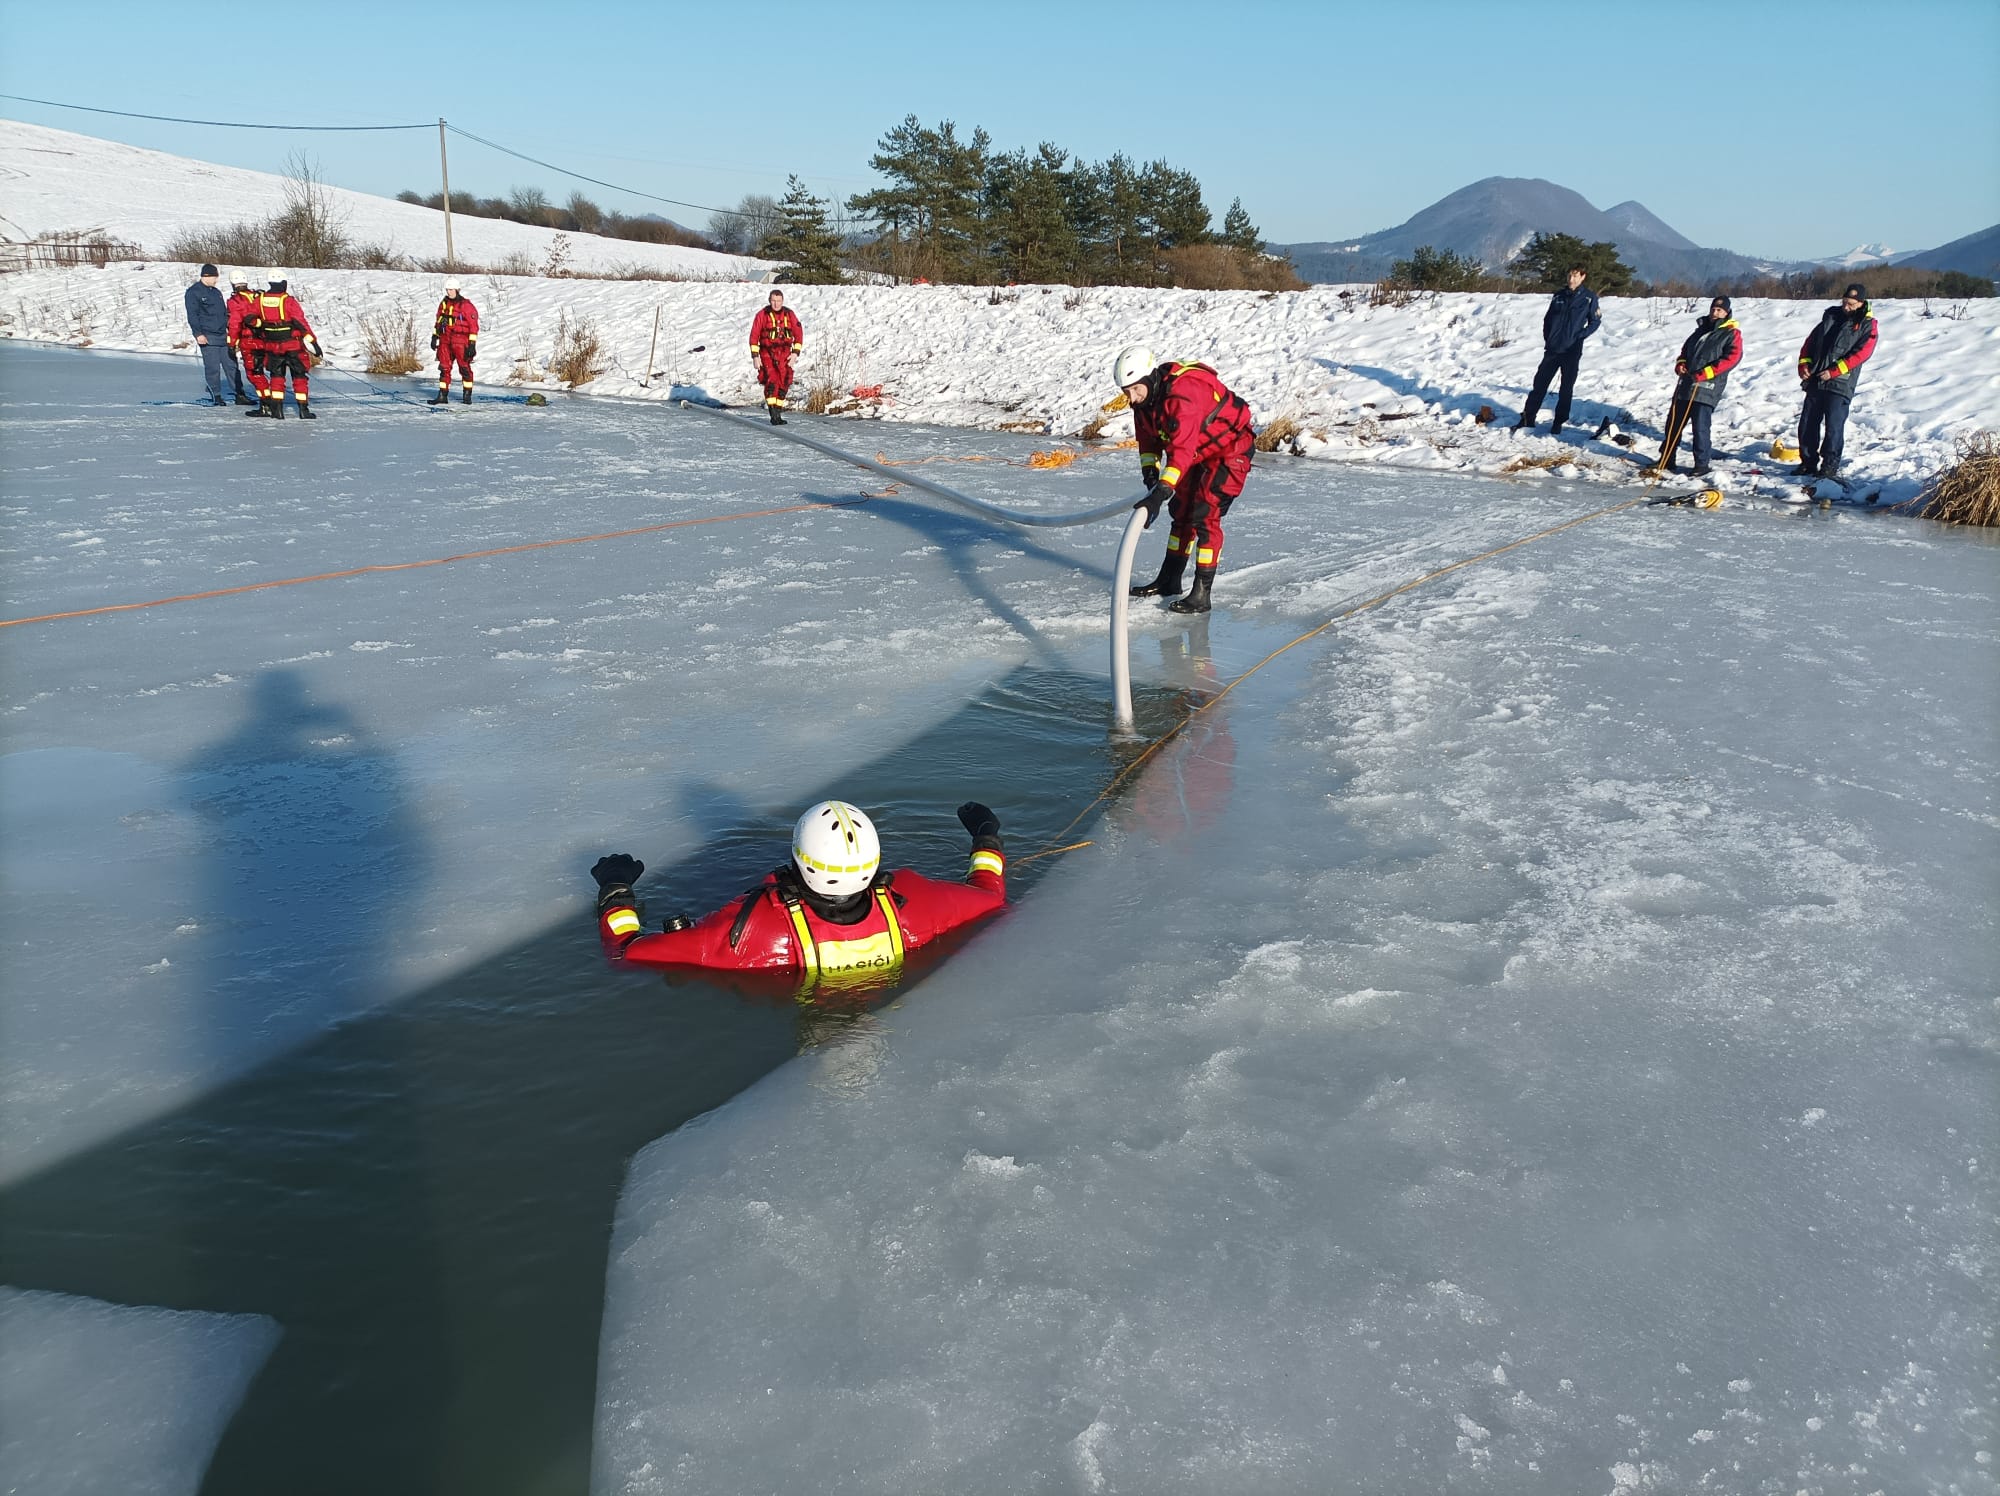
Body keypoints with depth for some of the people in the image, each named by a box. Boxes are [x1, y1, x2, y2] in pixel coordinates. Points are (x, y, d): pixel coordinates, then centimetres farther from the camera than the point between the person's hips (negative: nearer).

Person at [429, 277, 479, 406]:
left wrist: (472, 344, -14)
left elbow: (473, 325, -9)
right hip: (445, 340, 6)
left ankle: (467, 395, 8)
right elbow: (438, 321, 23)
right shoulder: (444, 303, 13)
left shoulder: (466, 305, -7)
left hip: (461, 341, -6)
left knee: (464, 367, -1)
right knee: (444, 368, 4)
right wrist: (434, 337, 17)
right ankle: (442, 395, 6)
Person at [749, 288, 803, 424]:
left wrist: (795, 352, -4)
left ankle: (778, 411, 21)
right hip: (767, 354, -3)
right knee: (771, 381, -18)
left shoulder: (789, 314, 4)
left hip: (784, 354, 3)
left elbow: (798, 333, 7)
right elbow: (754, 336, -1)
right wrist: (755, 356, -7)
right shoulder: (762, 314, -3)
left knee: (783, 384, 4)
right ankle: (773, 416, -20)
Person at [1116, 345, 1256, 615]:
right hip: (1199, 452, 9)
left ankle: (1201, 594, -12)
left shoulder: (1184, 392, -36)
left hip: (1231, 449, -9)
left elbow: (1182, 449, -43)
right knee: (1181, 511, 14)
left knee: (1204, 515, -17)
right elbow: (1148, 441, 4)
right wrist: (1150, 473, -12)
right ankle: (1169, 580, 29)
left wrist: (1160, 492, -48)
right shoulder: (1144, 397, -8)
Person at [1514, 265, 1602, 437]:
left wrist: (1579, 336, -8)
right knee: (1539, 384, 2)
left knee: (1566, 389, 3)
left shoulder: (1589, 297, -2)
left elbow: (1595, 321, 3)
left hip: (1572, 351, -3)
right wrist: (1547, 338, 6)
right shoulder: (1559, 295, 7)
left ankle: (1558, 423, 11)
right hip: (1552, 348, 3)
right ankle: (1528, 420, 6)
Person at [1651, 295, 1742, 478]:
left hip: (1707, 389, -7)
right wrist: (1680, 363, 6)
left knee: (1700, 427, -13)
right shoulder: (1701, 330, 23)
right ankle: (1666, 460, 20)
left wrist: (1707, 372, -21)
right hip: (1686, 384, 7)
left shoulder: (1732, 334, 1)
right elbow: (1685, 350, 30)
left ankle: (1701, 465, -5)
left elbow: (1733, 357, -12)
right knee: (1674, 422, 9)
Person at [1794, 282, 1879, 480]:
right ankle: (1808, 462, 18)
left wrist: (1834, 371, -19)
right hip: (1814, 380, 5)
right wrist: (1804, 364, 1)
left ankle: (1830, 466, 1)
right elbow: (1810, 341, 17)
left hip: (1840, 384, -5)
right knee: (1807, 423, 7)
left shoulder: (1867, 325, -1)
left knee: (1834, 426, -8)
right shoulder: (1831, 317, 15)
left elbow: (1861, 353, -12)